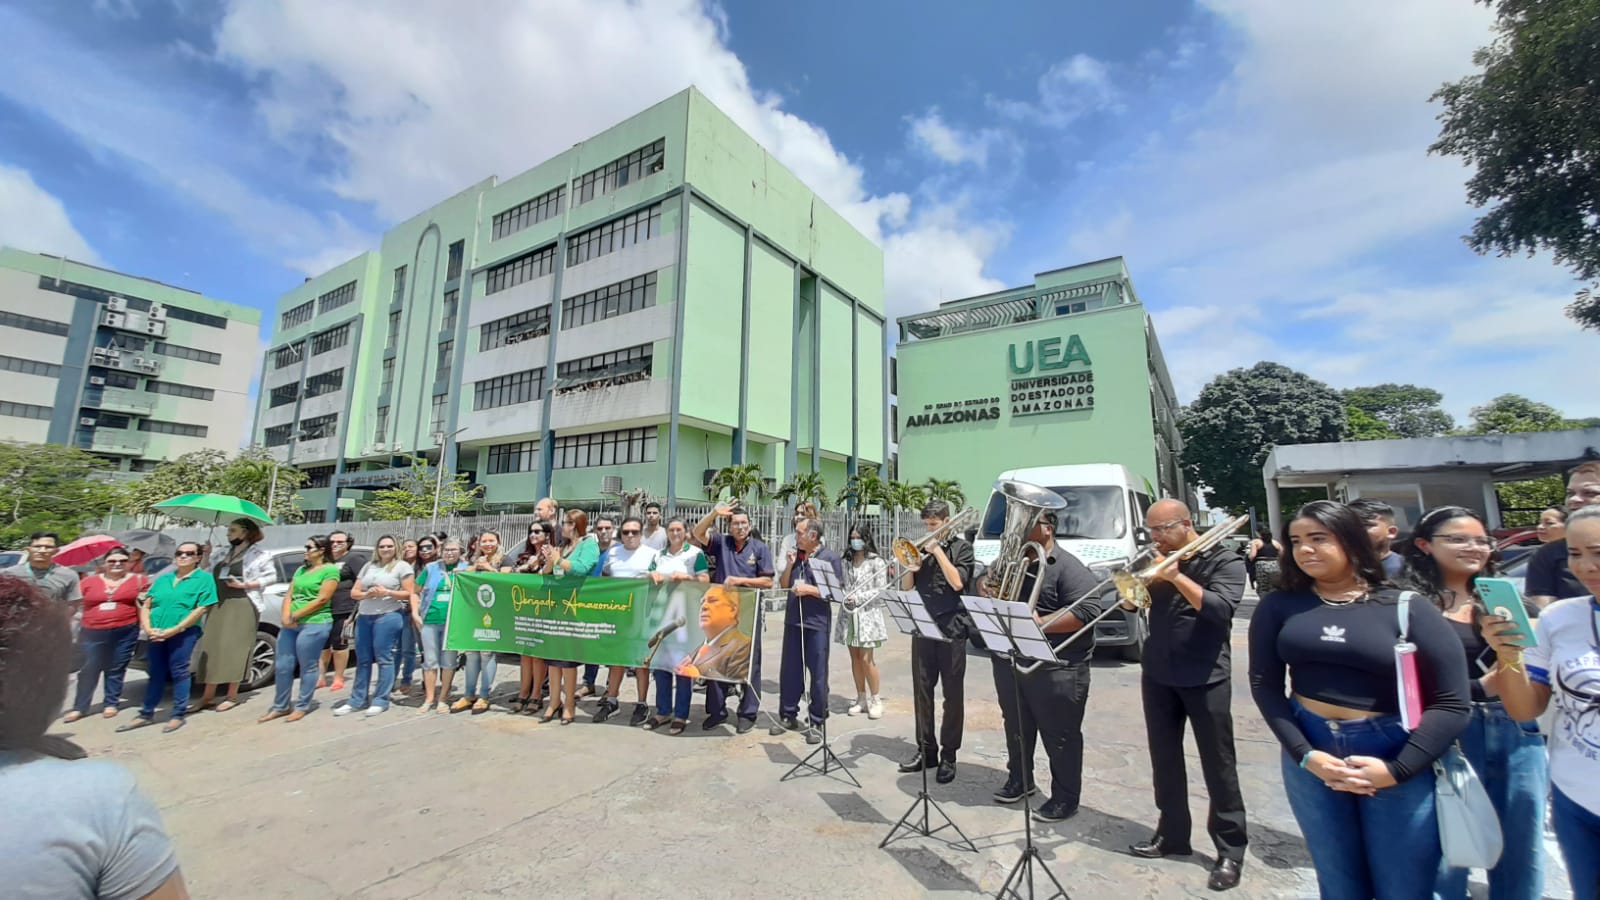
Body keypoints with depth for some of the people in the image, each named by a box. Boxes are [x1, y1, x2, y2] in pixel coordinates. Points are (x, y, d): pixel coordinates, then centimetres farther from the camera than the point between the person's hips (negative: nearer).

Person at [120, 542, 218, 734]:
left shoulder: (204, 578, -2)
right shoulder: (163, 578, 16)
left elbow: (201, 609, -10)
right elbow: (145, 605, 13)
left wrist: (174, 630, -15)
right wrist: (148, 629, -4)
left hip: (184, 633, -5)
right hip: (156, 635, 5)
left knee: (179, 672, -1)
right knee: (155, 674, 13)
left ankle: (178, 715, 9)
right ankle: (147, 714, 25)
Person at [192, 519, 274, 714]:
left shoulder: (260, 554, -2)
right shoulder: (221, 554, 17)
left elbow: (271, 576, -7)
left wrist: (244, 585, -14)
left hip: (242, 606, -6)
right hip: (217, 605, 6)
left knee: (234, 650, -3)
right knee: (212, 649, 4)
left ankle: (232, 696, 5)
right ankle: (207, 697, 11)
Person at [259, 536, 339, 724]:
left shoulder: (330, 570, -7)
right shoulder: (301, 570, 17)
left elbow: (322, 599, -14)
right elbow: (289, 595, 12)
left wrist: (295, 615, -11)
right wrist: (285, 616, -6)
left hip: (314, 624, -8)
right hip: (290, 625, 8)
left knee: (307, 667, 1)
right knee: (282, 667, 11)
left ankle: (302, 707, 13)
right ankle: (279, 707, 24)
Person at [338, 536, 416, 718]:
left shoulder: (402, 566, -1)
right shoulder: (368, 566, 16)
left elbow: (409, 594, -5)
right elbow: (354, 592, 14)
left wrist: (387, 592, -17)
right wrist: (367, 594, -7)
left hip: (388, 616, -6)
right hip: (364, 616, 6)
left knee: (384, 658, -2)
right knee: (362, 660, 10)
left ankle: (381, 700, 4)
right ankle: (358, 699, 18)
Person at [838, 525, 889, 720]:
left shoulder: (877, 562, -4)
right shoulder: (848, 561, 12)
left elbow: (881, 590, -8)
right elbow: (843, 585, 14)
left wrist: (858, 597, -16)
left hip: (867, 614, -5)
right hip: (849, 613, 5)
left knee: (866, 658, -6)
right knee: (855, 657, 8)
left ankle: (875, 700, 9)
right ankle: (861, 698, 19)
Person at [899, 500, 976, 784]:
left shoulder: (961, 546, 0)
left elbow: (957, 582, -14)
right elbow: (907, 587, 8)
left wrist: (937, 551, -12)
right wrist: (912, 562, -9)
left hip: (952, 628, -4)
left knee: (952, 694, 4)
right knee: (922, 690, 8)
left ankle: (949, 755, 14)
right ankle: (926, 749, 21)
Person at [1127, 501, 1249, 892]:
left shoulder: (1225, 560, -6)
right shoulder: (1159, 559, 7)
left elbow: (1220, 609, -21)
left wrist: (1176, 577, -22)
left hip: (1206, 679, -5)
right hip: (1157, 675, 5)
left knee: (1218, 765, 5)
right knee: (1164, 759, 13)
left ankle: (1230, 849, 19)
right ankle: (1172, 834, 28)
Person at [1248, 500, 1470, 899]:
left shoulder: (1408, 609, -5)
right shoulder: (1279, 607, 0)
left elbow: (1451, 704, -7)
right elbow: (1265, 685, -3)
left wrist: (1396, 769, -14)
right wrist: (1304, 755, -13)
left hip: (1397, 759, -1)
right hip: (1309, 752, 2)